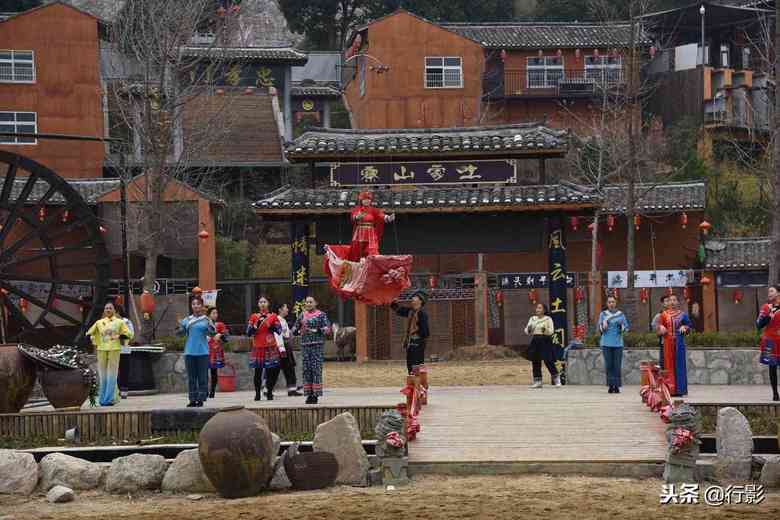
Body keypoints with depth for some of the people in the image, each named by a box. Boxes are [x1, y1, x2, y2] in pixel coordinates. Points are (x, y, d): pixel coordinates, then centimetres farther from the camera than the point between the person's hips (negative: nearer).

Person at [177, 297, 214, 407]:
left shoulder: (206, 319, 2)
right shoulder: (187, 320, 8)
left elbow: (212, 333, -4)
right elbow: (181, 333, 6)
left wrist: (210, 327, -24)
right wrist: (179, 326, -14)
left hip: (202, 352, -2)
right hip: (189, 352, 2)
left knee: (202, 376, -1)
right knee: (191, 377, 5)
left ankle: (201, 399, 4)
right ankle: (193, 399, 10)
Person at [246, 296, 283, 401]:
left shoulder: (273, 316, 8)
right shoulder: (254, 317, 8)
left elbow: (279, 330, 3)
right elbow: (248, 332, 1)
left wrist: (271, 325, -13)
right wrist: (257, 324, -12)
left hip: (271, 347, 0)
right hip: (258, 347, 0)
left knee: (270, 371, -4)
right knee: (258, 371, -3)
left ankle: (269, 392, 4)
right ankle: (257, 393, 2)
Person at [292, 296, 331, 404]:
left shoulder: (321, 315, 3)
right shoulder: (302, 315, 15)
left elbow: (327, 329, -3)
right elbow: (295, 328, 20)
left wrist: (316, 330, -16)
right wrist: (298, 331, -1)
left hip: (318, 344, -4)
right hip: (305, 344, 4)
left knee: (316, 368, -9)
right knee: (306, 369, 1)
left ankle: (316, 395, -8)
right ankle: (309, 394, 5)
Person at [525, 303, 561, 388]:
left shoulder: (548, 319, 0)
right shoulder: (532, 319, 13)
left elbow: (551, 331, -6)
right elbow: (527, 331, 10)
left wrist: (545, 330, -25)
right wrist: (528, 329, -12)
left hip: (545, 342, -5)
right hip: (535, 342, 5)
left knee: (548, 361, -9)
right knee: (535, 362, 2)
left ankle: (557, 381, 1)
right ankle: (537, 382, 8)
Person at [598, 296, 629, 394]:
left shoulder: (621, 314, 9)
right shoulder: (603, 314, 8)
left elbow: (626, 328, 8)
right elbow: (600, 328, 5)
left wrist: (621, 326, -12)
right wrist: (604, 324, -15)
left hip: (618, 343, 0)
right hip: (606, 343, 0)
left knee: (617, 365, -4)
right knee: (609, 365, -2)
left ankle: (617, 386, -2)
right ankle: (611, 385, 1)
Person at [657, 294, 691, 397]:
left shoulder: (682, 314, 7)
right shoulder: (664, 315, 8)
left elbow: (688, 326, 8)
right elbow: (659, 327, 7)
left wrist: (684, 328, -13)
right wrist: (661, 329, -14)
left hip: (679, 342, 0)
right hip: (668, 342, 0)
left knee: (679, 365, -1)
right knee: (669, 365, -2)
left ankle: (679, 389, 2)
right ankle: (670, 389, 0)